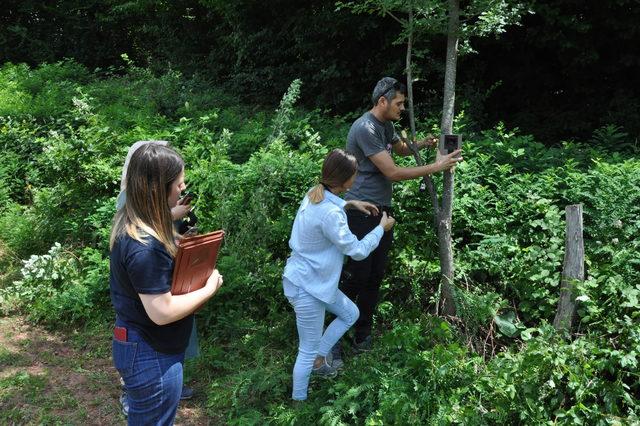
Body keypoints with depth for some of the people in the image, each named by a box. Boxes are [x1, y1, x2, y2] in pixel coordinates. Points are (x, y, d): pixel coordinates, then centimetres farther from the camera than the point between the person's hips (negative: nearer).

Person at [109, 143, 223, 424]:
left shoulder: (130, 222, -1)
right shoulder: (145, 247, -32)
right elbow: (162, 312, -29)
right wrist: (209, 289, -17)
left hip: (141, 347, 10)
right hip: (152, 357, -10)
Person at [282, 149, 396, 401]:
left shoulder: (315, 194, -2)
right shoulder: (330, 214, -30)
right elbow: (358, 251, -19)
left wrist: (350, 204, 14)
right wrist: (382, 228, -5)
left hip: (314, 280, 10)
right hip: (306, 288, -10)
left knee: (350, 314, 24)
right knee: (308, 351, 6)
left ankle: (318, 359, 31)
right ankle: (298, 402, 23)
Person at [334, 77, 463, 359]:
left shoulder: (386, 125, 12)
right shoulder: (365, 128, -18)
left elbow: (401, 148, 32)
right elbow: (393, 172, -20)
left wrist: (422, 144, 9)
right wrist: (436, 167, -16)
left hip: (381, 210, 9)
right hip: (361, 212, -9)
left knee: (375, 277, 11)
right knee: (356, 277, -5)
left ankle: (363, 338, 24)